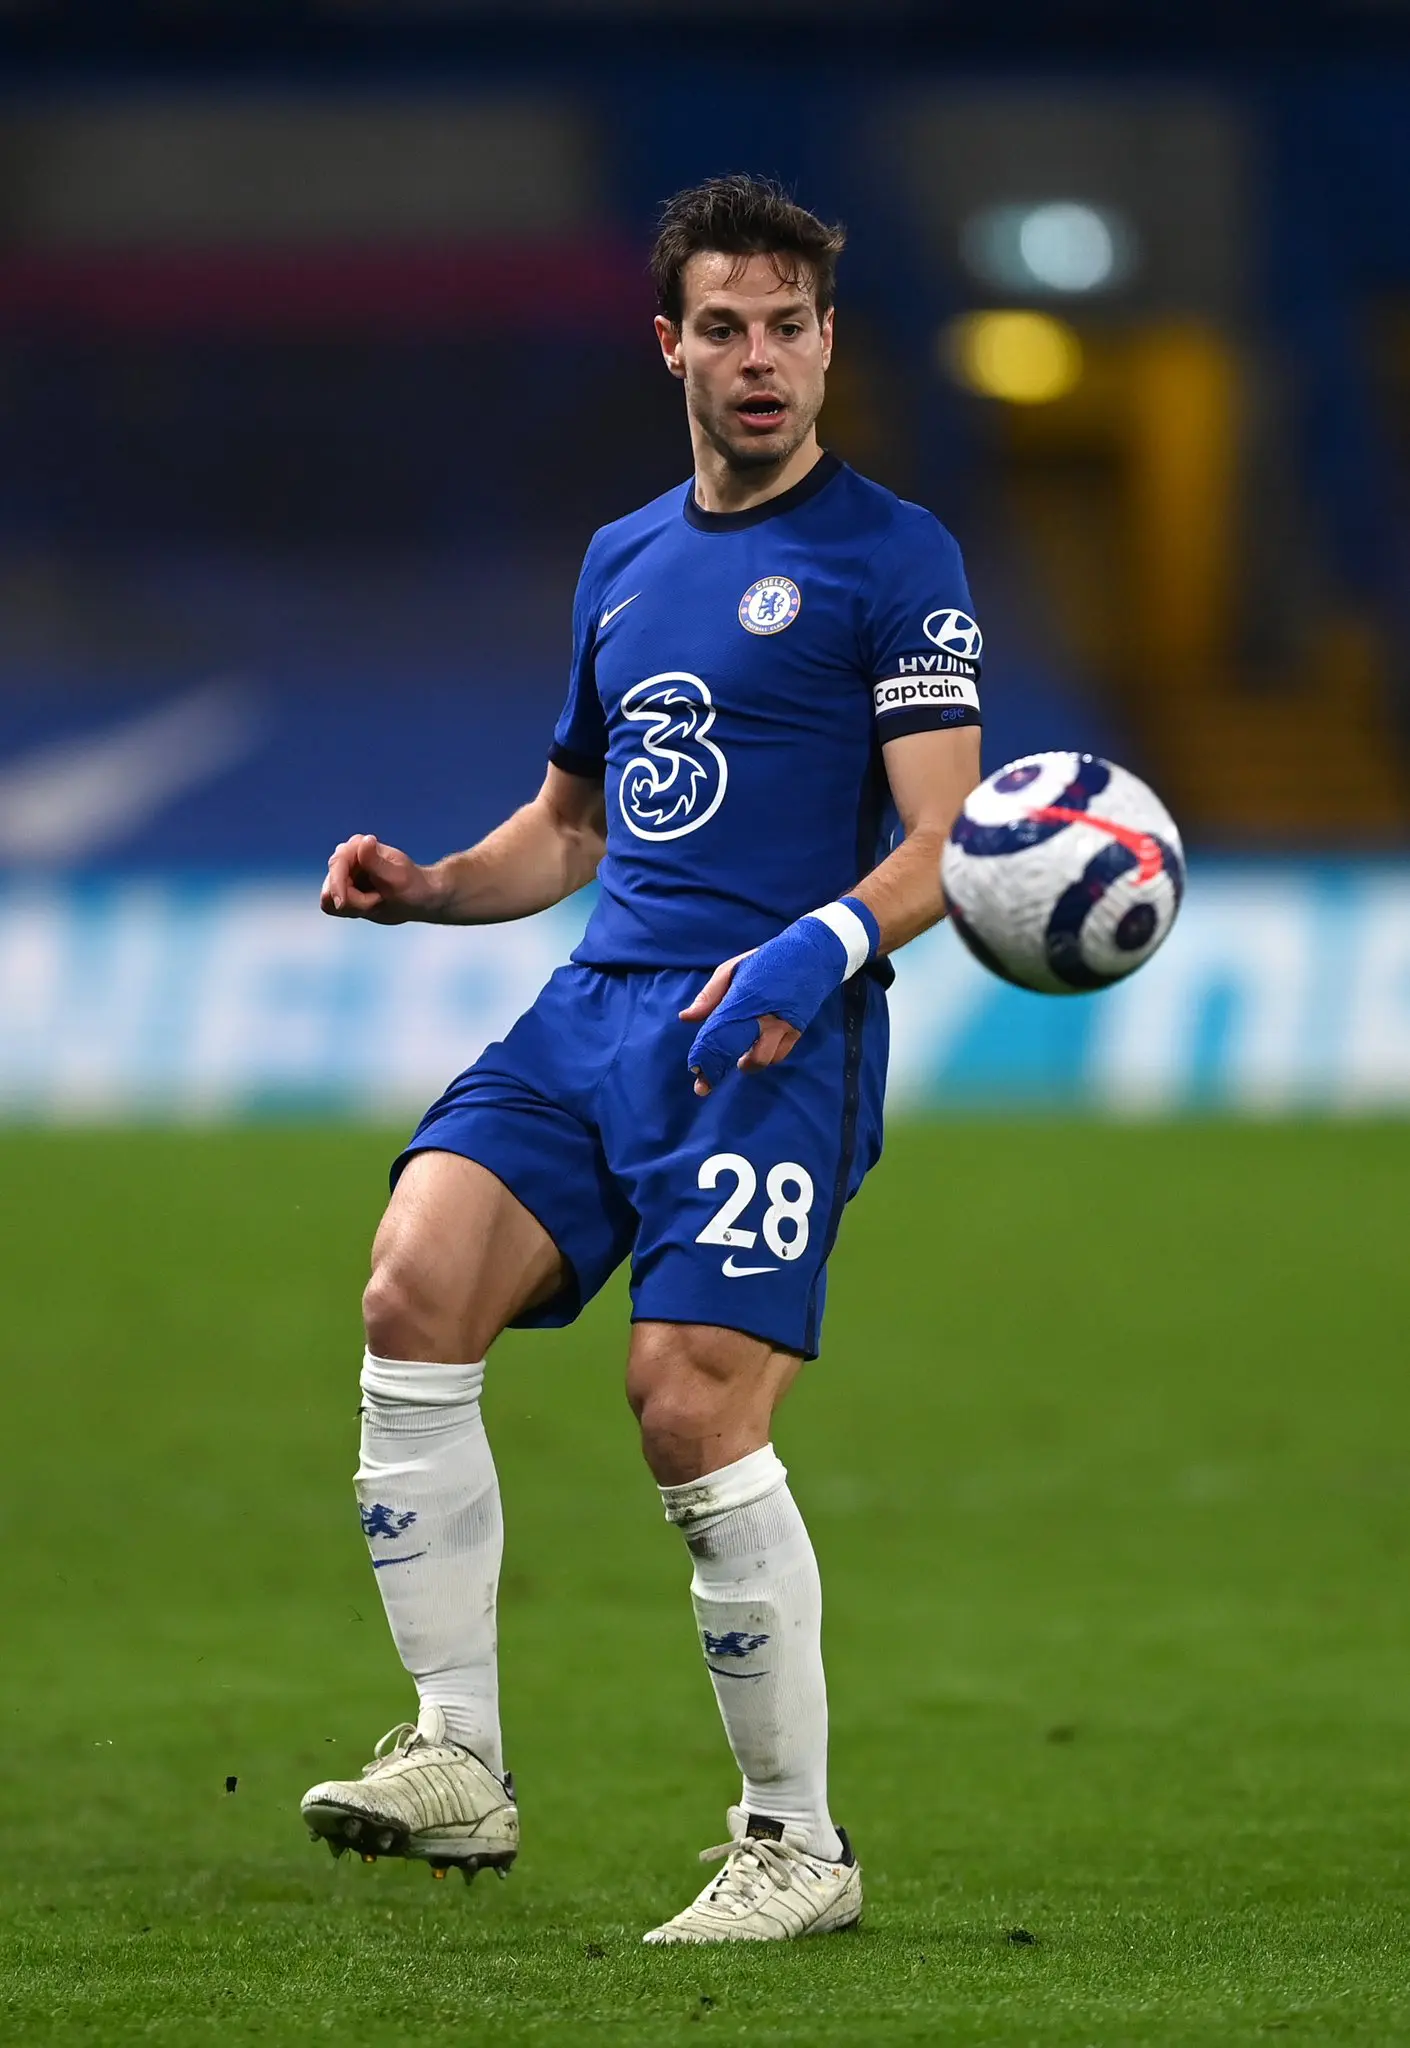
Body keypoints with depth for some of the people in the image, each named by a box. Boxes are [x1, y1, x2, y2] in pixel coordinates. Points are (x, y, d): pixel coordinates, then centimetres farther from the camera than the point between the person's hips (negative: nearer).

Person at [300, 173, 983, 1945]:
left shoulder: (893, 558, 0)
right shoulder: (624, 560, 21)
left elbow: (942, 841, -7)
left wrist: (821, 949, -26)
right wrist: (423, 887, 11)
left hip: (771, 1033, -6)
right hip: (595, 1008, 6)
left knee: (693, 1409, -16)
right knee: (416, 1284, -17)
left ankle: (796, 1844, 0)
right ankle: (456, 1762, -13)